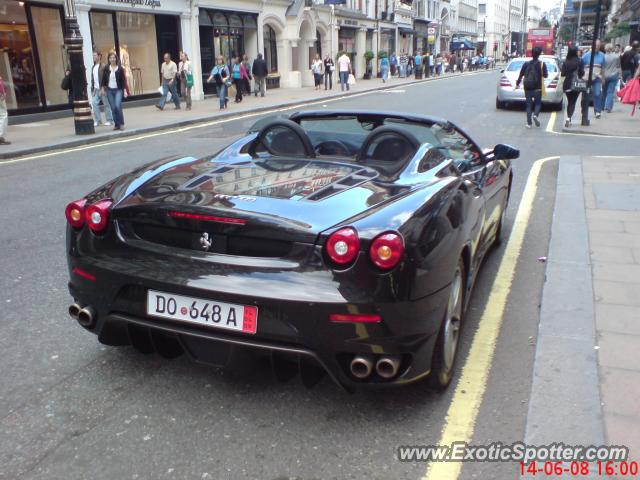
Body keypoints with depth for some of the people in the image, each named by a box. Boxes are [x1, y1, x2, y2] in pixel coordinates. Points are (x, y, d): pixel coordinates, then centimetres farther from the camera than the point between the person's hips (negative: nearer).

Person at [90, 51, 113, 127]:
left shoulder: (103, 66, -9)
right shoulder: (93, 67, 15)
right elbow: (92, 79, 18)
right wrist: (93, 88, 12)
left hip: (102, 88, -7)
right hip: (96, 89, 7)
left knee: (106, 104, 2)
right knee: (94, 103, 0)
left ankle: (109, 120, 10)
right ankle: (97, 120, 7)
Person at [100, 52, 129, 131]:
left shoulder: (120, 68, -3)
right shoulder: (106, 69, 2)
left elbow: (124, 80, -4)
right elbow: (103, 79, 8)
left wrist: (125, 90, -9)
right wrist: (102, 88, 2)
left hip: (118, 90, -3)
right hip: (109, 90, 3)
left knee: (118, 106, -20)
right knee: (113, 108, 2)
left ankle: (121, 123, -4)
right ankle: (116, 124, 12)